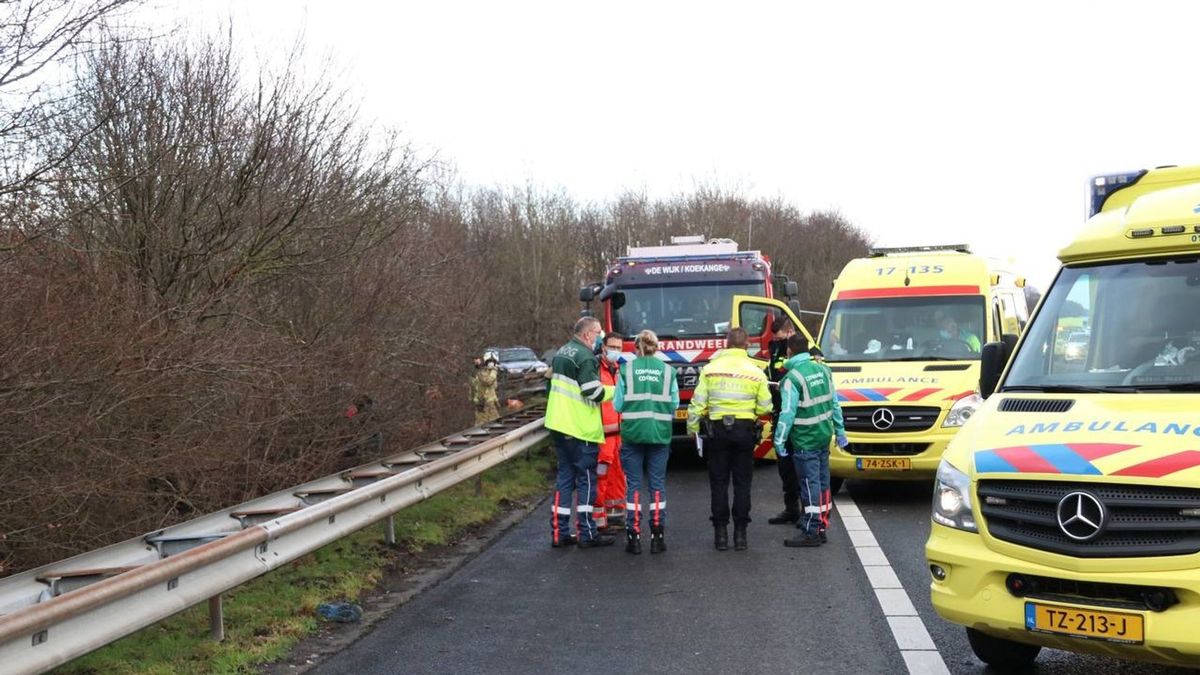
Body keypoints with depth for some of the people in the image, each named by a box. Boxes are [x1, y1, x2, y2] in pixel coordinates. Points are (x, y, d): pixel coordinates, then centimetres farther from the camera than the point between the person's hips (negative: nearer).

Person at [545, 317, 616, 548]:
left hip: (558, 425, 9)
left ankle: (559, 533, 13)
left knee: (565, 477, 12)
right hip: (580, 428, -9)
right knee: (586, 480, 0)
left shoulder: (562, 352, 15)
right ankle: (587, 535, 4)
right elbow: (592, 391, -19)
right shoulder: (586, 357, -14)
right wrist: (616, 390, -4)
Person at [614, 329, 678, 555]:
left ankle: (634, 537, 4)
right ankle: (657, 537, 9)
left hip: (632, 433, -1)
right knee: (657, 485, 8)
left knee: (633, 485, 5)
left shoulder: (626, 370, -2)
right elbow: (674, 405, 2)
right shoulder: (668, 371, 1)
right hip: (660, 434, 1)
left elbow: (618, 404, -1)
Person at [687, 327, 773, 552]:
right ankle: (740, 533, 9)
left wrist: (692, 428, 8)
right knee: (742, 484, 8)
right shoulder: (756, 372, -3)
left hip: (717, 430, 0)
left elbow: (697, 403, -4)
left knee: (719, 483, 7)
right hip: (744, 430, 0)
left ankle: (721, 533, 8)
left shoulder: (710, 369, -3)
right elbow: (765, 408, 0)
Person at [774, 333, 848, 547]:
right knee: (822, 482, 14)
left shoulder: (792, 378, -16)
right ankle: (822, 527, 22)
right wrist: (840, 431, 20)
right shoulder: (823, 370, 7)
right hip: (824, 436, 8)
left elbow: (788, 413, -18)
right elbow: (835, 403, 13)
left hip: (805, 440, -7)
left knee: (810, 484, -5)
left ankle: (811, 532, -2)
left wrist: (779, 439, -11)